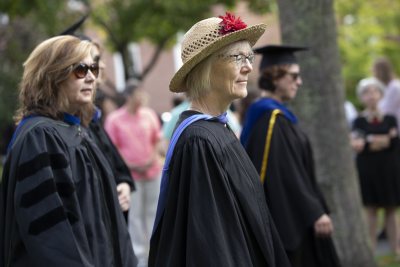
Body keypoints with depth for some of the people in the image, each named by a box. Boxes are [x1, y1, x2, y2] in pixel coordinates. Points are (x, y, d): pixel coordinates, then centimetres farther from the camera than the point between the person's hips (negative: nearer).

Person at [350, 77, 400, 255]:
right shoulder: (359, 122, 2)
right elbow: (357, 146, -11)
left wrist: (369, 141, -10)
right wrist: (385, 139, -12)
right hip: (368, 169, -1)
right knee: (371, 209, 0)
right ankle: (371, 251, 4)